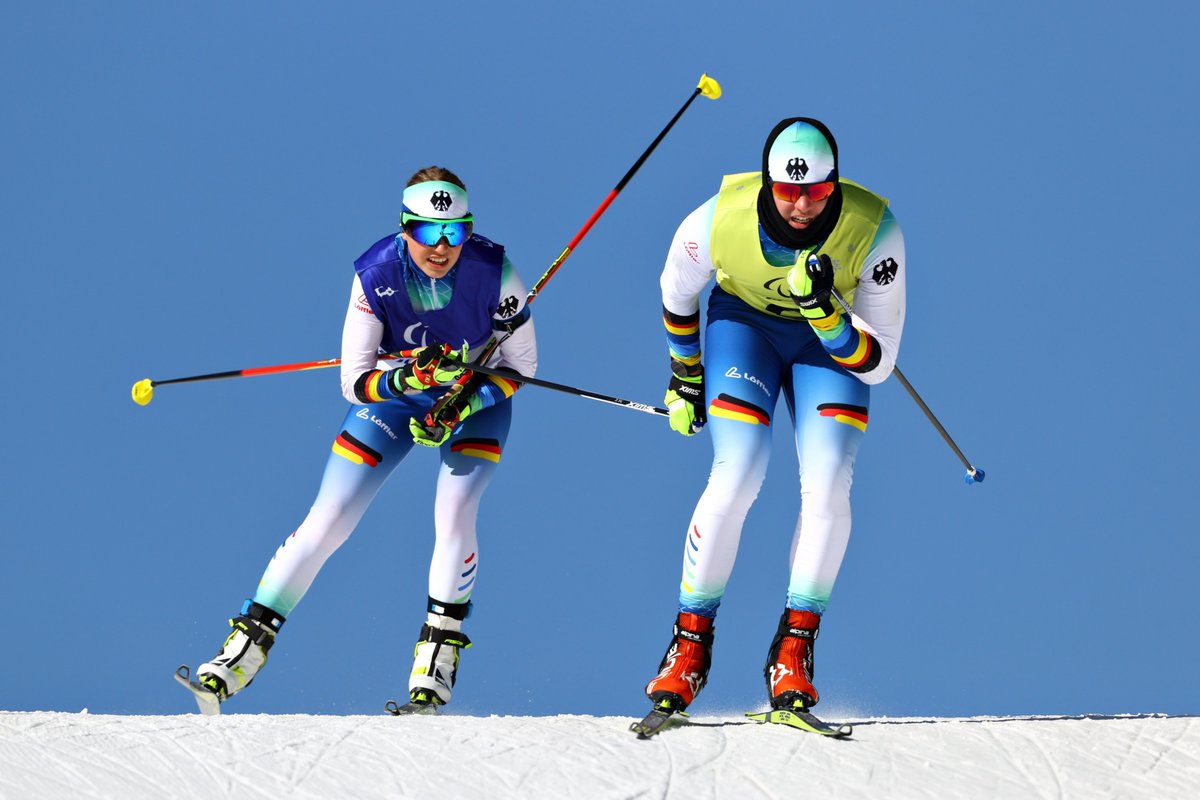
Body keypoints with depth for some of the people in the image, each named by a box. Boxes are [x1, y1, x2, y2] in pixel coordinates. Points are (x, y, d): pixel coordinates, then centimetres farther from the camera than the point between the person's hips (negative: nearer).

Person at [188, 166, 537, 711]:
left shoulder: (494, 271, -26)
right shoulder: (376, 276, -26)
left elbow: (521, 364, -13)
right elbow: (355, 381, -21)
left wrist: (465, 404, -27)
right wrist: (405, 377, -40)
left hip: (476, 400, 0)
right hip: (394, 395, 1)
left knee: (454, 518, -23)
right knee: (326, 523, -7)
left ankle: (441, 646, -3)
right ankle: (249, 643, 2)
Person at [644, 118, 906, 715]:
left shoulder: (873, 230, -32)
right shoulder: (721, 219, -31)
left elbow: (876, 364, -27)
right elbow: (677, 291, -5)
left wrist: (825, 313, -44)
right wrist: (684, 375, 7)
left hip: (834, 336, 0)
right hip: (744, 320, 0)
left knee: (828, 485, -21)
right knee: (737, 477, -20)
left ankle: (793, 649, -9)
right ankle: (690, 643, -7)